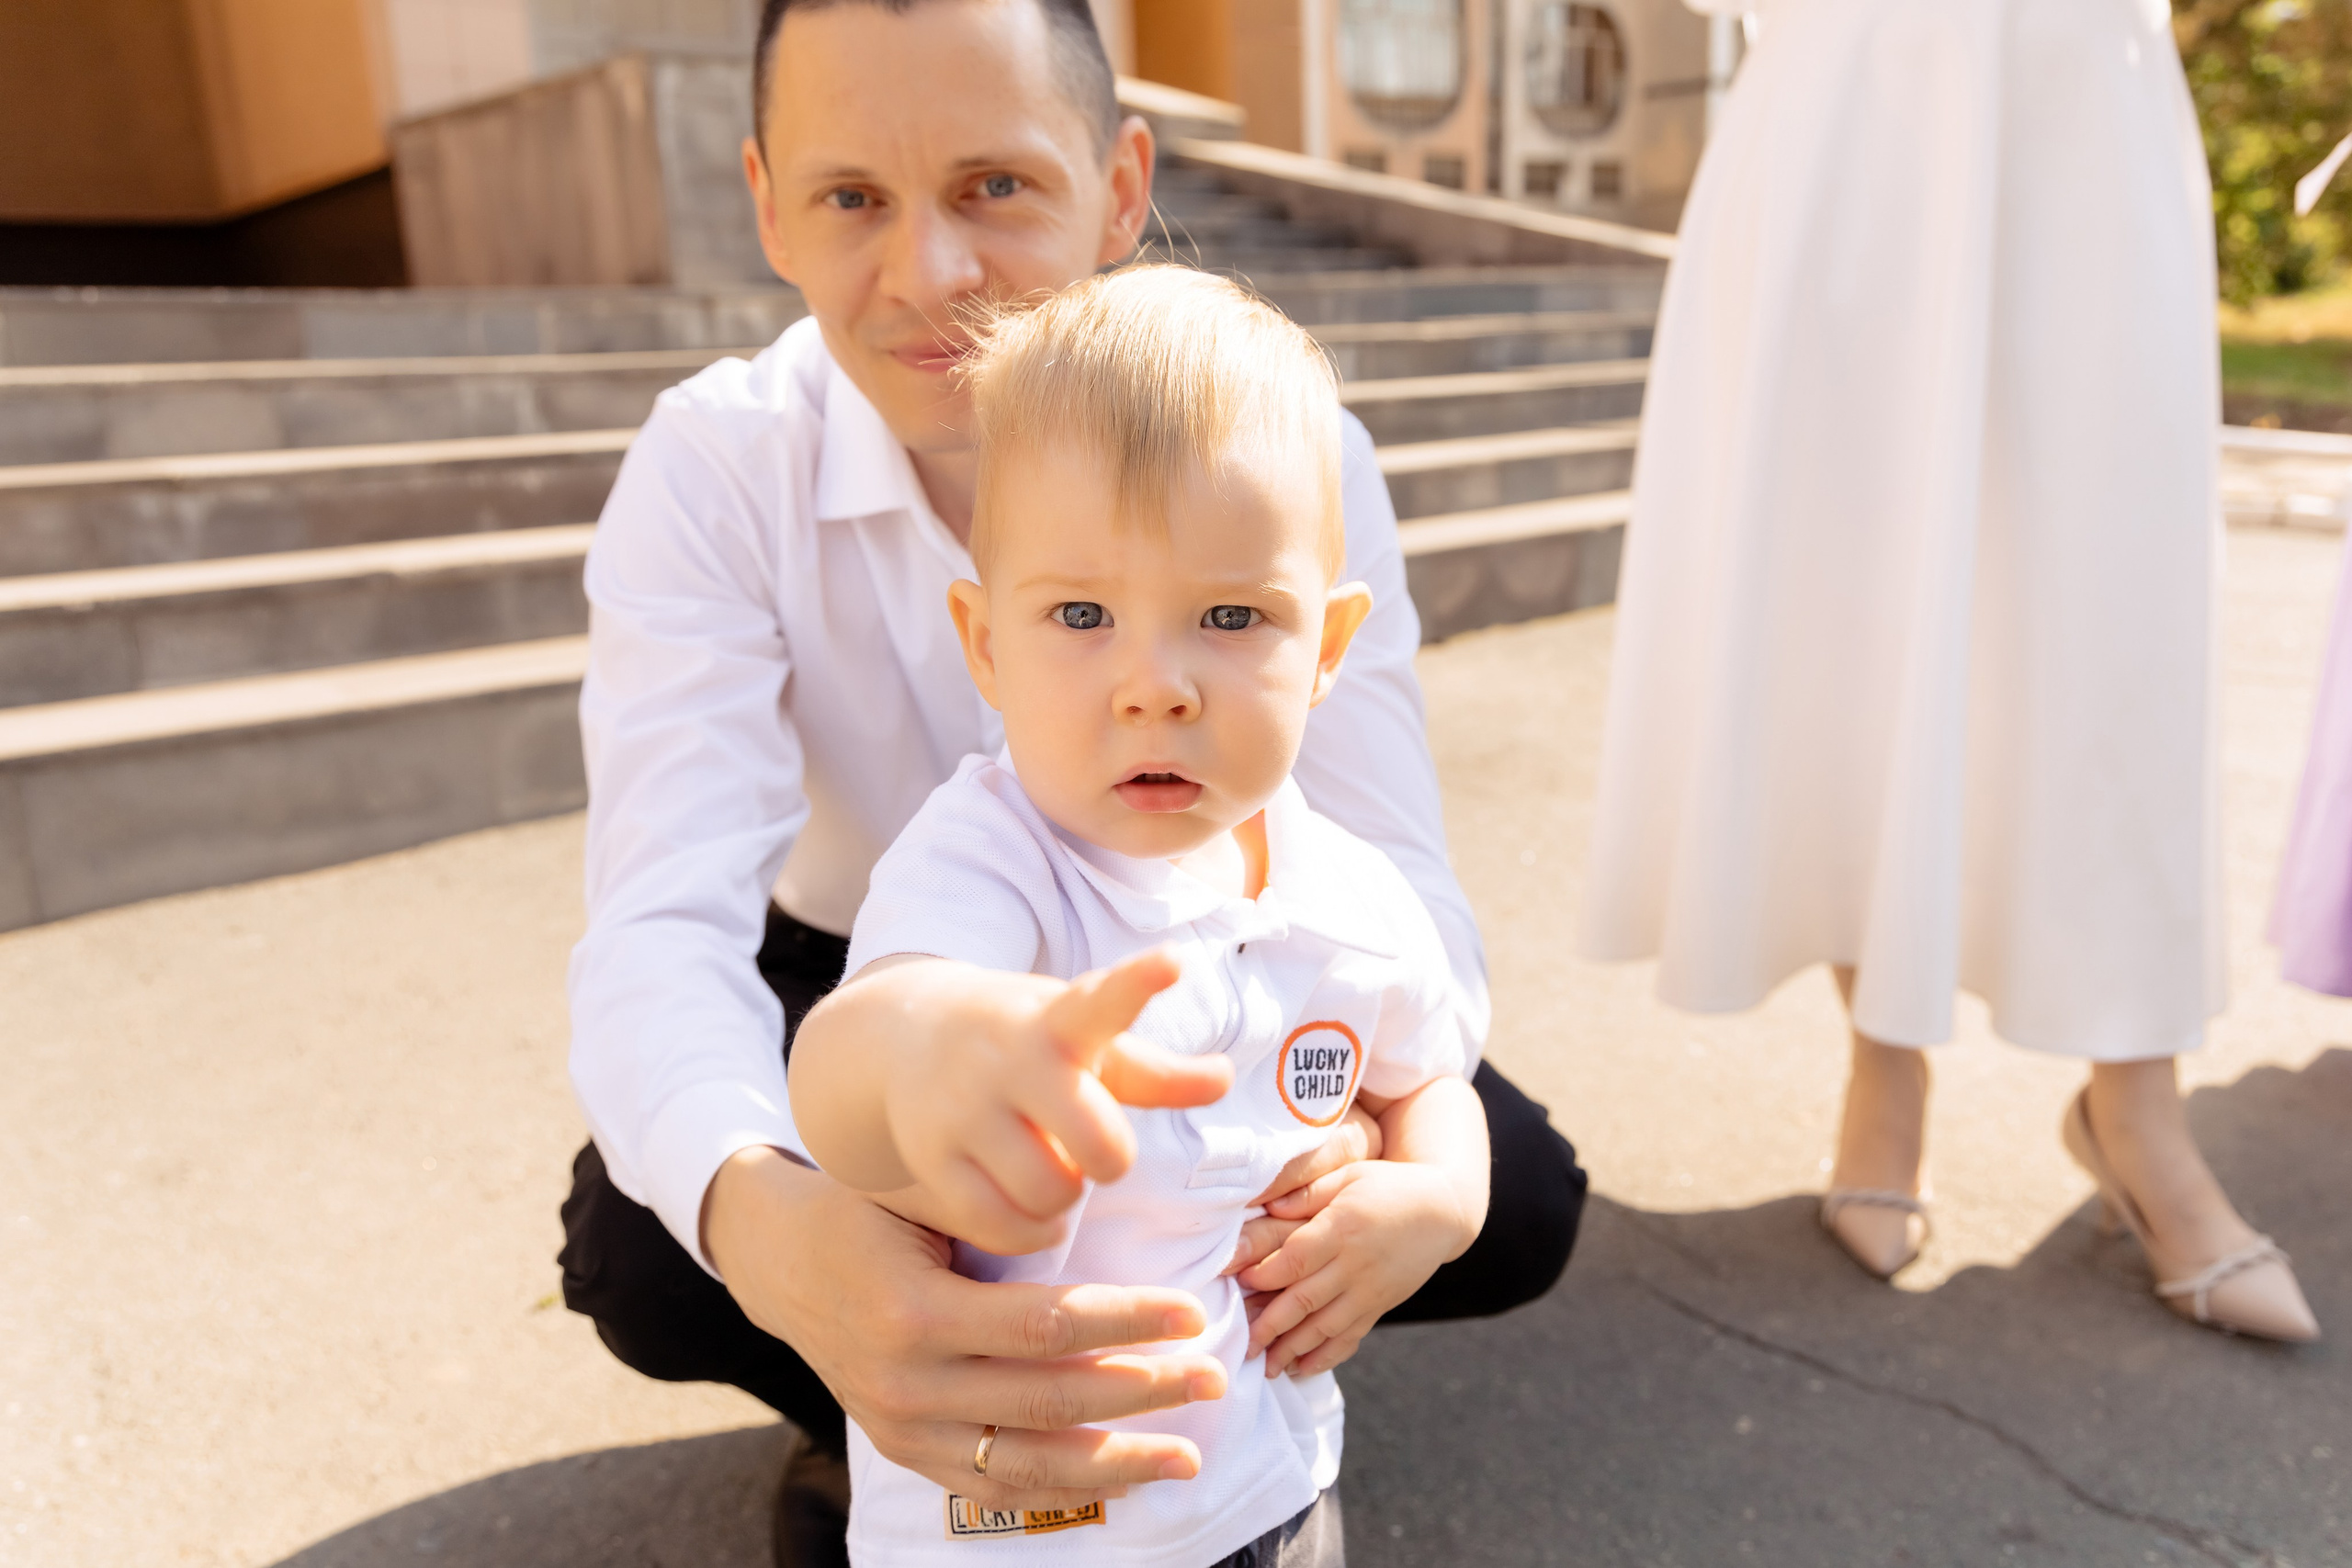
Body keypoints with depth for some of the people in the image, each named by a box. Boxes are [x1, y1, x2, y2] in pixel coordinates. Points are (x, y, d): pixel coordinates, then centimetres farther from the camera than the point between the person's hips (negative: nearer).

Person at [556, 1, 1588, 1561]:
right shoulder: (713, 469, -22)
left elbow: (1393, 893, -25)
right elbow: (664, 924, -33)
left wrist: (1357, 1112, -50)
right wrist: (764, 1225, -56)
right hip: (862, 989, 0)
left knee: (1515, 1203, -18)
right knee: (645, 1258, -28)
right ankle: (868, 1418, 7)